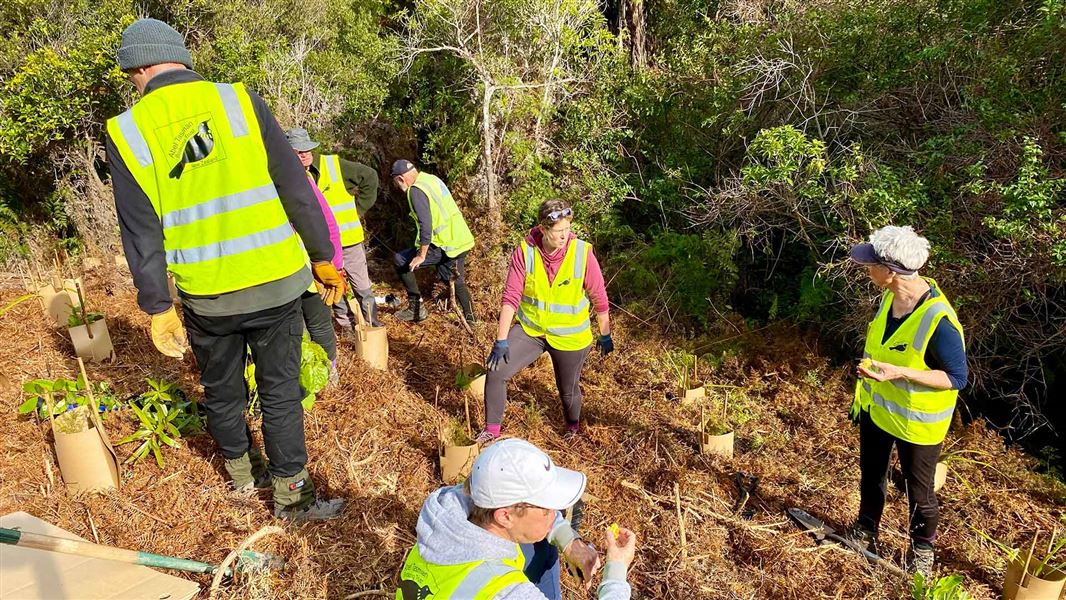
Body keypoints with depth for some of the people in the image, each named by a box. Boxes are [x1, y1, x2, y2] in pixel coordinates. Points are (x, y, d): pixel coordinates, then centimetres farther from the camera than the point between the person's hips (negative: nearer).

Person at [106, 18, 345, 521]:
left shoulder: (127, 132, -1)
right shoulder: (239, 101, -3)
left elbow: (140, 232, -2)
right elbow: (295, 187, -4)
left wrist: (157, 307, 5)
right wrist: (322, 257, 3)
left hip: (205, 296, 1)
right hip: (275, 284, -1)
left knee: (221, 390, 22)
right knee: (280, 390, 11)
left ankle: (242, 470, 43)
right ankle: (291, 492, 21)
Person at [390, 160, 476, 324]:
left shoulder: (416, 191, -15)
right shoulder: (431, 178, 13)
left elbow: (426, 225, -23)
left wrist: (421, 255, -17)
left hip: (444, 245, -9)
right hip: (461, 240, 9)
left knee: (400, 261, 3)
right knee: (456, 281, 25)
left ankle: (416, 308, 7)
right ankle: (470, 319, 31)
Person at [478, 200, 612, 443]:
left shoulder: (582, 253, -20)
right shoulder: (525, 251, -17)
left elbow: (599, 298, -8)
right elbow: (511, 296, -16)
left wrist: (605, 335, 2)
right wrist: (501, 340, -18)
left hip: (569, 338, -1)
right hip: (529, 329, 1)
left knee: (568, 390, 16)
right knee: (496, 371, -13)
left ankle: (573, 426, 50)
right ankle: (492, 429, 9)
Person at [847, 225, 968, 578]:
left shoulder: (938, 320, -34)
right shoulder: (892, 295, -11)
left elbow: (958, 378, -23)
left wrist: (901, 373, -35)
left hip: (916, 421, -7)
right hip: (876, 407, 7)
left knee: (919, 492, 17)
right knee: (871, 474, 26)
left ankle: (922, 550, 44)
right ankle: (865, 534, 49)